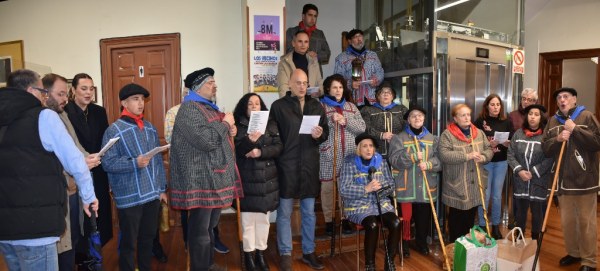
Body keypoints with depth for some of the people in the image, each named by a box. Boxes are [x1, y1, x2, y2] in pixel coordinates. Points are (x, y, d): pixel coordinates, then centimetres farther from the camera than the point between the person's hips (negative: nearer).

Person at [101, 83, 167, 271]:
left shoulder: (150, 128, 9)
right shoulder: (114, 130, -7)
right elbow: (107, 163, -13)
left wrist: (162, 188, 11)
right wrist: (134, 163, -25)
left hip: (152, 194, 5)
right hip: (129, 197, -5)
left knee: (148, 238, 19)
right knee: (128, 242, 9)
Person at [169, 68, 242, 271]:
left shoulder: (210, 106, 17)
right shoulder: (189, 108, -14)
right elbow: (206, 140, -26)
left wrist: (230, 131, 6)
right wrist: (225, 124, -12)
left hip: (215, 176, 10)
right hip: (201, 179, -10)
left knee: (210, 225, 20)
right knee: (200, 228, 3)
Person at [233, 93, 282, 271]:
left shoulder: (271, 124, 7)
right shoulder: (238, 126, 0)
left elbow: (278, 147, -2)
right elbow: (234, 150, -10)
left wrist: (260, 152, -17)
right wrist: (249, 141, -28)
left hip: (267, 178, 3)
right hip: (247, 179, -2)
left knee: (263, 218, 12)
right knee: (248, 219, 3)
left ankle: (261, 253, 26)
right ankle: (249, 254, 20)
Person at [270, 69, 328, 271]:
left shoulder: (316, 105, 11)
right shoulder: (279, 106, 0)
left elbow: (326, 131, 14)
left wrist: (320, 135, -7)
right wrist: (278, 154, -13)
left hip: (309, 165, 4)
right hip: (286, 165, -3)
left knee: (309, 212, 13)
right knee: (284, 212, 5)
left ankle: (308, 252, 27)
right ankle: (285, 253, 20)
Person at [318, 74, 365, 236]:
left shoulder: (351, 106, 14)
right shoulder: (320, 106, 2)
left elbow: (362, 128, 5)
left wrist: (346, 121, -8)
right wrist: (331, 120, -17)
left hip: (348, 154, 3)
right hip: (328, 154, -3)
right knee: (327, 187, 1)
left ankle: (345, 219, 22)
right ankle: (328, 221, 15)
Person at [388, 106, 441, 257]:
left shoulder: (432, 139, 8)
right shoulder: (399, 138, -2)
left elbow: (440, 159, 0)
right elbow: (394, 160, -13)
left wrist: (428, 164, -19)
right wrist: (413, 157, -23)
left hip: (426, 187, 3)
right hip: (405, 186, -3)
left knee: (424, 217, 12)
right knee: (405, 216, 4)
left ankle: (422, 242, 33)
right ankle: (404, 243, 24)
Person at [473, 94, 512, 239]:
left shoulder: (506, 122, 3)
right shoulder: (480, 121, -5)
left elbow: (512, 142, 4)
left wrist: (507, 143, -17)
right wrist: (488, 144, -21)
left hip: (501, 162, 3)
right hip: (485, 162, -2)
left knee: (497, 196, 9)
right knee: (485, 195, 0)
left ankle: (496, 226, 22)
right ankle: (482, 226, 14)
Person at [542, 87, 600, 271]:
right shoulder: (553, 121, 9)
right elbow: (545, 148, 5)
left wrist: (575, 129, -18)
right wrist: (557, 139, -12)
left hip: (584, 179, -4)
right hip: (564, 179, 5)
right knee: (567, 221, 15)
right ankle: (573, 253, 32)